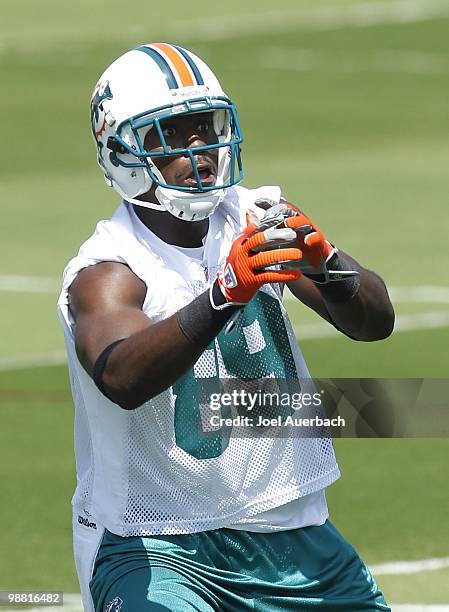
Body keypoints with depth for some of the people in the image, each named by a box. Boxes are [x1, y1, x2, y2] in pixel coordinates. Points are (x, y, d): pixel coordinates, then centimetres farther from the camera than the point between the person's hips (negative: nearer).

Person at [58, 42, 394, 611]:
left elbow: (375, 322, -8)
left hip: (283, 528, 5)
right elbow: (122, 379, -38)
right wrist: (224, 293, -51)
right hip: (153, 545, -5)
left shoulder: (260, 219, -1)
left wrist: (323, 262, -29)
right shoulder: (106, 271, -17)